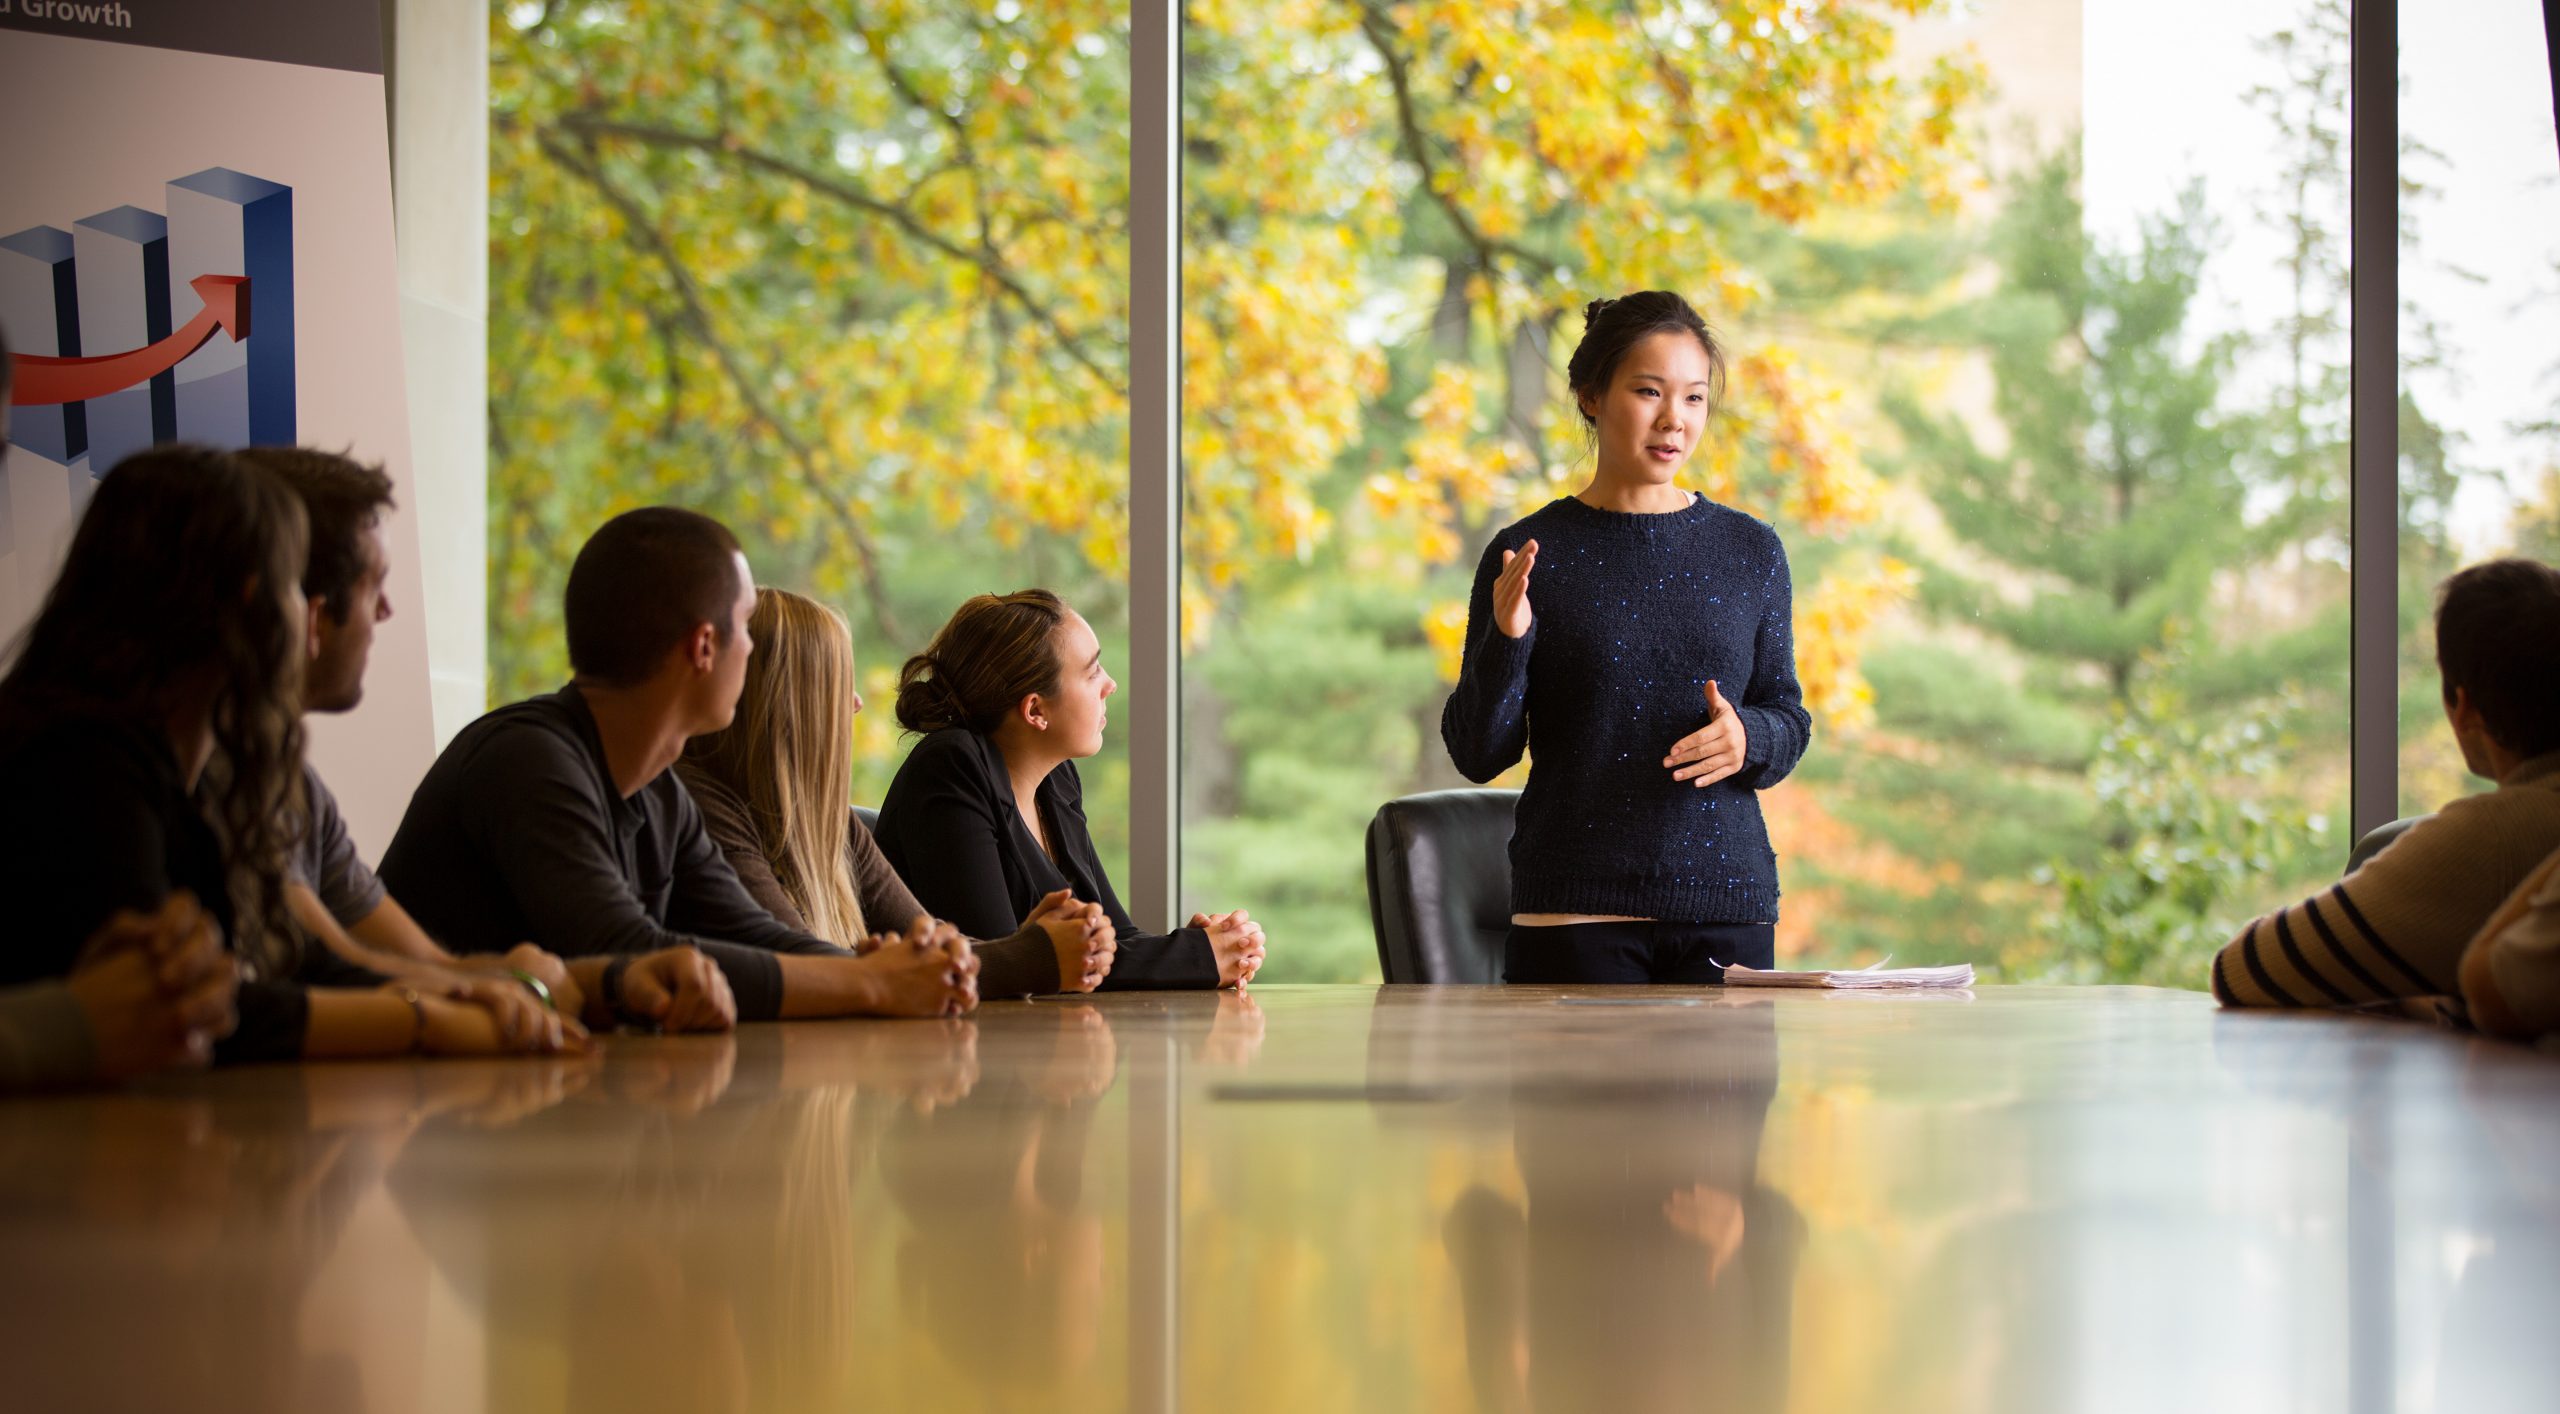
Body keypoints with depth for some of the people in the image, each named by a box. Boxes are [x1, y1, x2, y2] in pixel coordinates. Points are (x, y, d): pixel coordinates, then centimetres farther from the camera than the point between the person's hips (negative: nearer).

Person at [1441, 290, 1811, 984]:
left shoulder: (1751, 551, 9)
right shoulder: (1526, 556, 0)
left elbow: (1790, 722, 14)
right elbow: (1478, 754, 0)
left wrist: (1749, 739, -9)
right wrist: (1506, 641, -17)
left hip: (1727, 901, 2)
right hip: (1575, 913, -2)